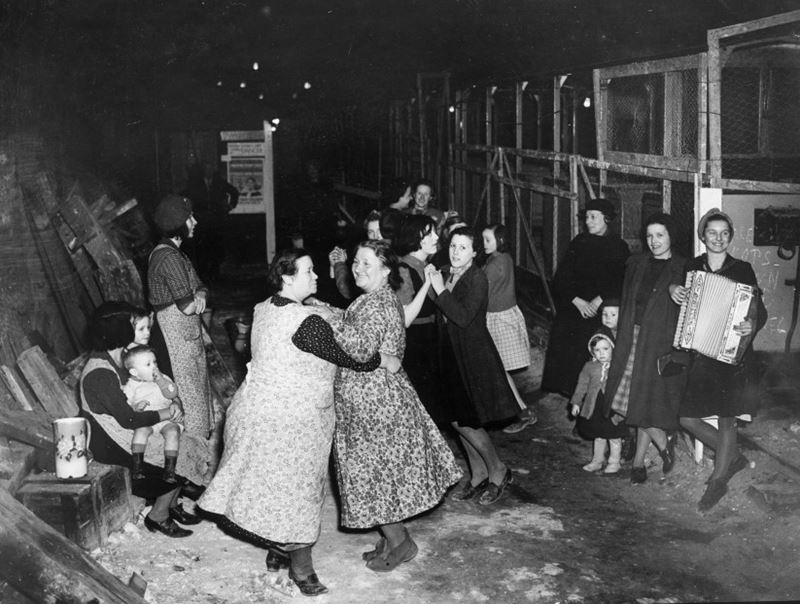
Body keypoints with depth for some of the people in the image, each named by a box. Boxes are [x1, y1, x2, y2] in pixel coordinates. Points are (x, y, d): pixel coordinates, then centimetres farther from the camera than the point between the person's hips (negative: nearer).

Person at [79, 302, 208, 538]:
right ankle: (158, 517, 5)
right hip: (112, 444, -9)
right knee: (179, 457, -11)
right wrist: (165, 414, -14)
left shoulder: (116, 360, 5)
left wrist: (171, 404, -1)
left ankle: (171, 504, 16)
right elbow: (127, 419, -25)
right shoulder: (100, 374, -26)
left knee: (185, 446, 1)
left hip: (130, 429, 9)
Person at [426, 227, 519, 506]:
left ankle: (498, 472, 17)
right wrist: (432, 281, -1)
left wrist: (441, 290, -22)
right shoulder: (448, 273, 6)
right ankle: (478, 475, 27)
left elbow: (463, 317, -26)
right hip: (453, 354, 8)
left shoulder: (477, 278, -16)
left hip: (474, 356, -8)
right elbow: (441, 313, 7)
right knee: (459, 420, 12)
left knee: (466, 422, -3)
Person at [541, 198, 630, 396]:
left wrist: (597, 302, -16)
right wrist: (578, 301, -8)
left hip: (601, 314, -3)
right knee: (564, 353, -2)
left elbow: (620, 283, -6)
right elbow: (560, 279, 5)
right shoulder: (579, 242, 10)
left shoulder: (619, 248, 1)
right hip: (571, 311, 3)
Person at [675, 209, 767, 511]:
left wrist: (751, 326, -27)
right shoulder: (691, 268, 6)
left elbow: (759, 310, -5)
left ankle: (718, 481, 13)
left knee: (725, 417, 0)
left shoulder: (742, 270, -2)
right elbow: (684, 303, 18)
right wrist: (674, 291, -5)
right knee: (687, 417, 2)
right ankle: (732, 457, 23)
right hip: (699, 352, 4)